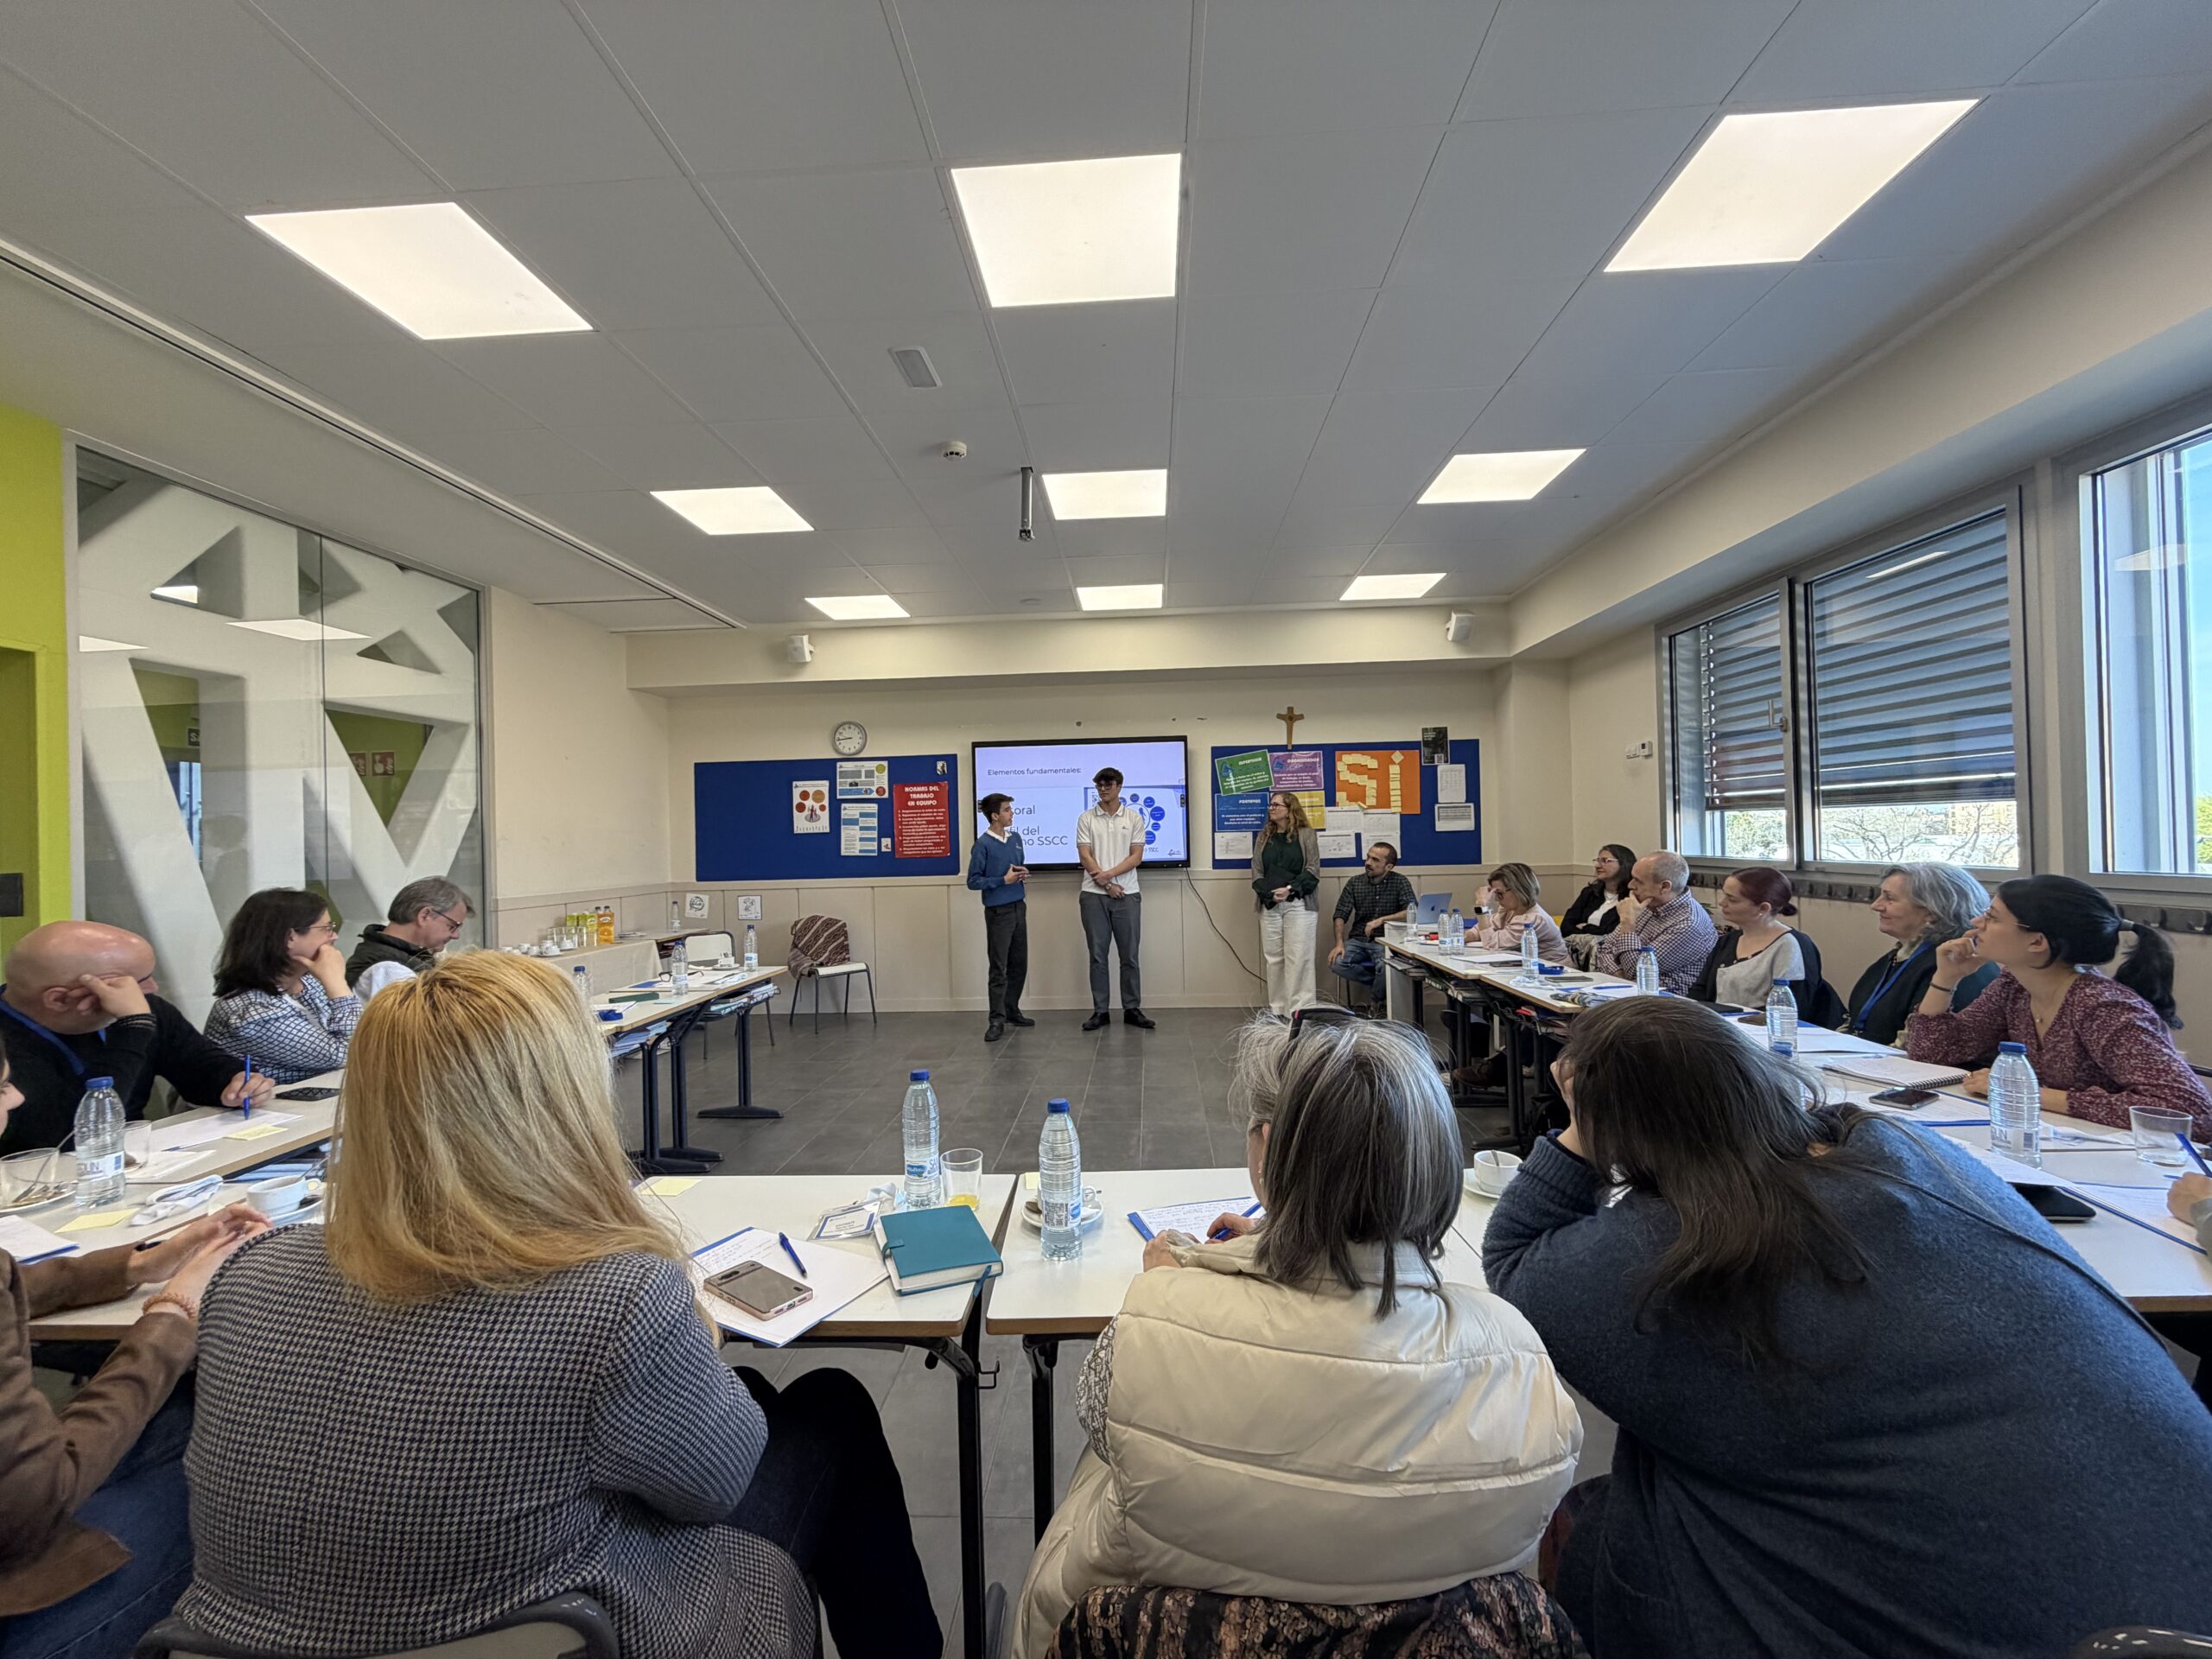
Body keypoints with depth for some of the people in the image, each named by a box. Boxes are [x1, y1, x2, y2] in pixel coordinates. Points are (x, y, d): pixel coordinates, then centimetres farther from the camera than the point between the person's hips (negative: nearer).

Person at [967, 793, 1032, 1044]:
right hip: (998, 911, -7)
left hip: (1019, 907, 7)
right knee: (999, 968, -3)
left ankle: (1012, 1010, 27)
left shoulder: (1016, 838, 7)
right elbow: (973, 881, -12)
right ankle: (997, 1020, 3)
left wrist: (1023, 873, -1)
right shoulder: (983, 844, -12)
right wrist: (1004, 880, -18)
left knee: (1019, 964, 13)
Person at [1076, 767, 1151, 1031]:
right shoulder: (1085, 818, 3)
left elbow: (1137, 856, -2)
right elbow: (1085, 856, -3)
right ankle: (1100, 1011, 11)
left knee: (1129, 955, 4)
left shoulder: (1134, 818, 4)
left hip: (1127, 895, 0)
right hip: (1094, 895, 0)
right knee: (1098, 955, 4)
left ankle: (1132, 1009, 14)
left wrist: (1109, 874, -15)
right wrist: (1106, 885, -11)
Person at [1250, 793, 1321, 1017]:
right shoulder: (1263, 838, 14)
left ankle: (1299, 1011, -3)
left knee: (1298, 958, -6)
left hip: (1299, 904, -3)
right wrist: (1269, 894, -10)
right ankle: (1276, 1009, 10)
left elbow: (1312, 871, -2)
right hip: (1269, 906, 3)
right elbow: (1257, 873, 8)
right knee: (1273, 958, 4)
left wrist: (1290, 889, -14)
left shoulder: (1306, 835, 4)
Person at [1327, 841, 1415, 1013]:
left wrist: (1382, 920, -26)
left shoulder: (1400, 882, -3)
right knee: (1337, 964, -26)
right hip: (1358, 940, 3)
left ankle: (1375, 1002, 1)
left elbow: (1412, 912, -15)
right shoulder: (1355, 883, 4)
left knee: (1385, 967, -35)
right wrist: (1339, 943, -17)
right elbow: (1341, 915, -1)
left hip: (1385, 940, -3)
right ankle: (1382, 983, 0)